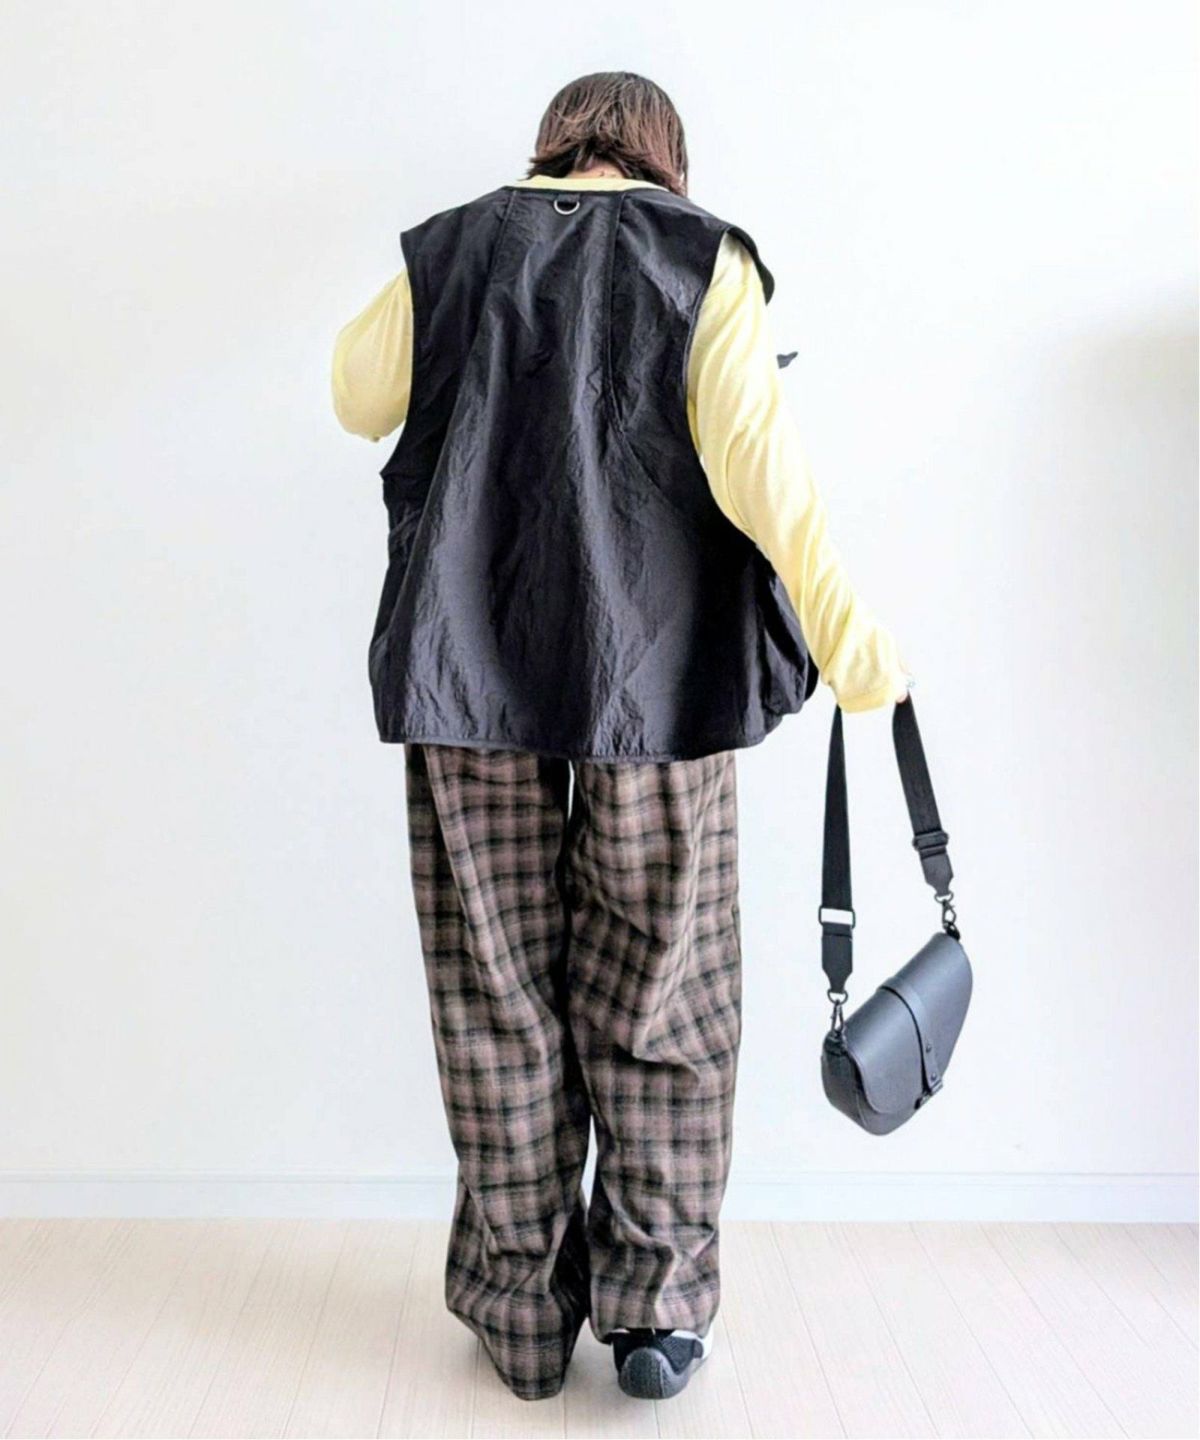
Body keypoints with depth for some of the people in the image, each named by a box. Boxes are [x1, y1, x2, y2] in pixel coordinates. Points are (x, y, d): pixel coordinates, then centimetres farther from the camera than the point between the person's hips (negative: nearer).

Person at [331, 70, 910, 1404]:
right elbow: (754, 459, -11)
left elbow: (358, 400, 23)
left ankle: (521, 1309, 19)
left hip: (469, 682, 2)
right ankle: (657, 1307, 17)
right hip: (658, 683, -1)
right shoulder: (707, 260, 3)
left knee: (497, 1003, 10)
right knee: (657, 999, 10)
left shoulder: (450, 252, 9)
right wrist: (843, 633, -11)